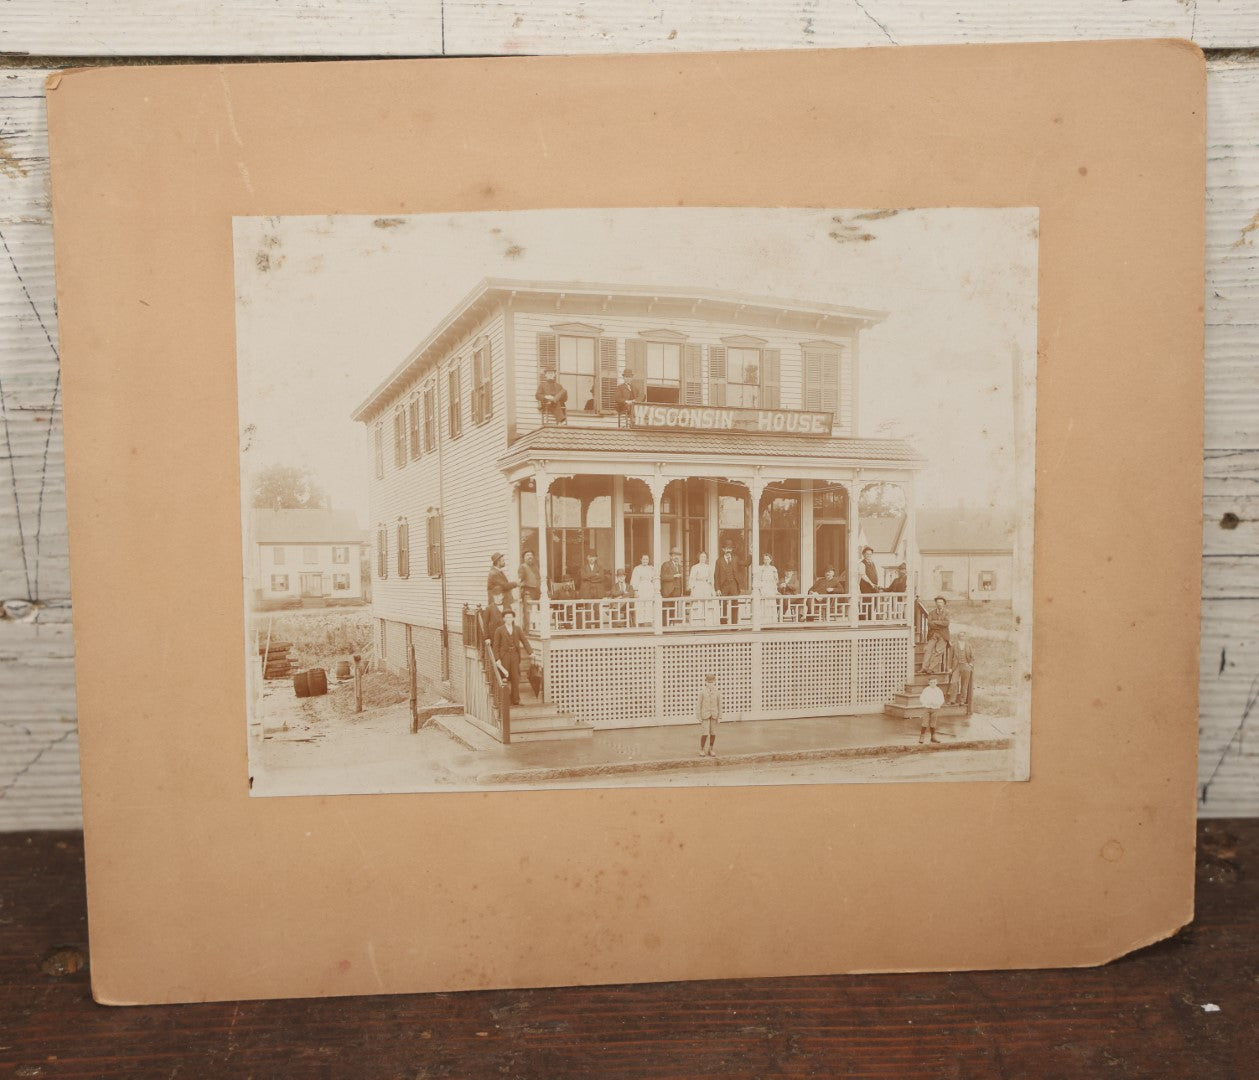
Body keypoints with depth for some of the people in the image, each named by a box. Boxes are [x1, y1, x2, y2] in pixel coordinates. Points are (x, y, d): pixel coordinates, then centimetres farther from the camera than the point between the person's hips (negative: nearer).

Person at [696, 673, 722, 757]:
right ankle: (702, 749, 12)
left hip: (714, 715, 3)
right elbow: (699, 704, -6)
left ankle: (710, 750, 18)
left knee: (713, 733, 4)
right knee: (705, 734, -7)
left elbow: (719, 705, 2)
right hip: (705, 715, -3)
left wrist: (719, 717, -1)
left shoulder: (717, 692, -2)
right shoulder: (702, 692, -9)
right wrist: (699, 717, -9)